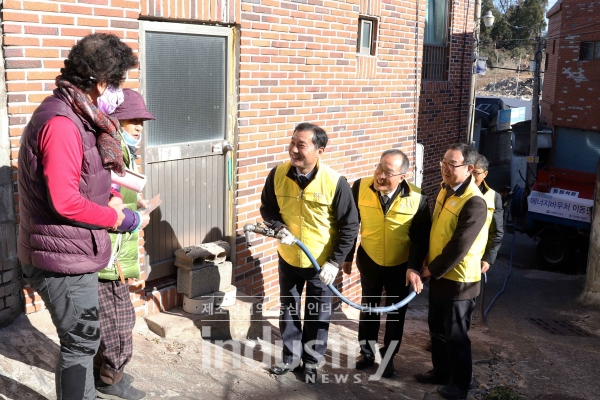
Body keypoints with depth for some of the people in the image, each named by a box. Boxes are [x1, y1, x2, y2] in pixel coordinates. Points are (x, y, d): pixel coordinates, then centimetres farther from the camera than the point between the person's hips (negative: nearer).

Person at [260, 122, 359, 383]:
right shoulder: (278, 174, -13)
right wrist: (279, 228, -17)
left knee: (318, 314, 13)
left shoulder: (335, 183, -22)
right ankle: (291, 356, 39)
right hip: (288, 258, 3)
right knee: (288, 309, 18)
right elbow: (267, 209, 4)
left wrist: (335, 262, -16)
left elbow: (350, 226, -13)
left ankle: (311, 362, 33)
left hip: (322, 262, -2)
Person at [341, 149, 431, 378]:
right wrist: (346, 257, 0)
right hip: (369, 261, 1)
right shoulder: (360, 187, -18)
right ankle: (367, 352, 41)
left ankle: (388, 357, 37)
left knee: (395, 313, 16)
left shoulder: (417, 198, -23)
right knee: (368, 307, 19)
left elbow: (421, 237, -13)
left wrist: (414, 267, -23)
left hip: (400, 266, -1)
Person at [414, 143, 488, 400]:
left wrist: (430, 270, -14)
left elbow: (458, 247, -24)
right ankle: (441, 371, 40)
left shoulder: (474, 203, -24)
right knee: (437, 328, 21)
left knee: (455, 336, 7)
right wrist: (428, 267, 9)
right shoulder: (446, 190, 4)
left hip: (459, 280, -8)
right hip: (439, 275, 8)